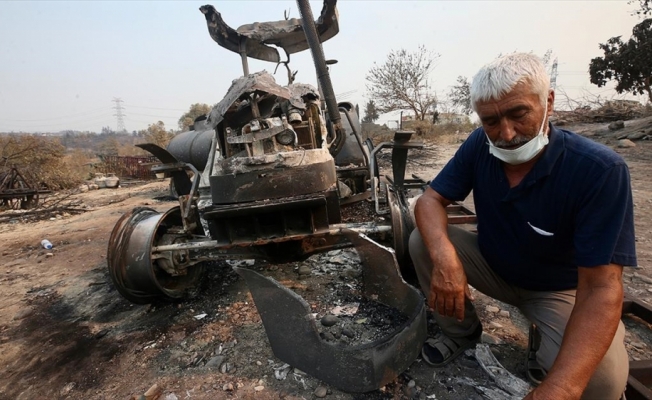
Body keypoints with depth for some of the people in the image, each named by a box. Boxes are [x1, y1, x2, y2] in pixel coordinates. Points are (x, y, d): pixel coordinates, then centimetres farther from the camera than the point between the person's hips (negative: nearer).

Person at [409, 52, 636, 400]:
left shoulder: (599, 169, -28)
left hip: (559, 289, -3)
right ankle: (461, 331, 5)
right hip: (493, 266, 3)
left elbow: (600, 288, -31)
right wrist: (444, 257, -39)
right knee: (421, 241, -18)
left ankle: (545, 343, 9)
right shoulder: (479, 146, -16)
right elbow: (430, 200, -16)